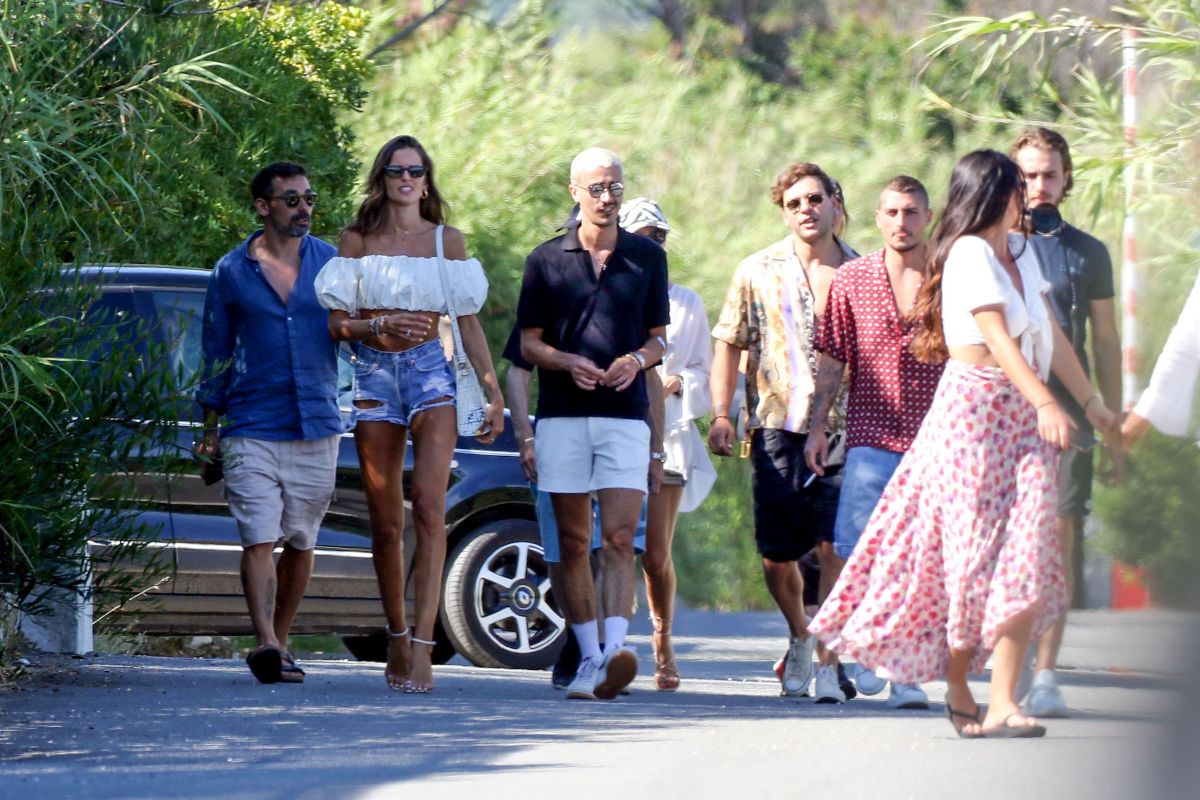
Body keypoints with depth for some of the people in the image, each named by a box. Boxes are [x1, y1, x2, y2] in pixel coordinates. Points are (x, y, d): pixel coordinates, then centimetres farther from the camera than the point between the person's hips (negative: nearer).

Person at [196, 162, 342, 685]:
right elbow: (216, 353, 10)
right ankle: (266, 644, -22)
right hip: (252, 430, -2)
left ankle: (278, 643, 17)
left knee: (301, 544, 6)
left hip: (316, 428, 2)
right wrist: (210, 429, 9)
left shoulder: (332, 264, 7)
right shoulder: (232, 272, 4)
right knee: (259, 539, -13)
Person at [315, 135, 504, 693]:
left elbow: (469, 321, 11)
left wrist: (494, 394, 5)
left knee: (429, 509, -16)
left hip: (431, 373, -1)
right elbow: (337, 323, 6)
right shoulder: (356, 241, 9)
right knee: (385, 521, 2)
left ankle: (422, 647, -21)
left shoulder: (447, 241, 10)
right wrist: (381, 326, -14)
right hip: (374, 374, 1)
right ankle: (397, 636, 17)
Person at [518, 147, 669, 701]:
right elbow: (529, 343, 8)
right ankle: (588, 658, 7)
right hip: (561, 415, 1)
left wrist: (637, 360, -9)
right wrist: (569, 363, -12)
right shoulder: (546, 260, 8)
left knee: (619, 539, -13)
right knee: (573, 543, 2)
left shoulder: (647, 257, 10)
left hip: (625, 413, -1)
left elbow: (658, 339, 14)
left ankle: (615, 649, -25)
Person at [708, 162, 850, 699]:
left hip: (843, 430, -1)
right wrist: (720, 414, 0)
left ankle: (832, 654, -4)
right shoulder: (757, 272, 10)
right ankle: (800, 638, 29)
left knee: (834, 545, -14)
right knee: (777, 554, 3)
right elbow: (729, 345, 10)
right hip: (776, 427, 1)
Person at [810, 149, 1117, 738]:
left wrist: (1089, 400, 19)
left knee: (1027, 558, -5)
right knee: (977, 553, -3)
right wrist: (1045, 404, -31)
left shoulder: (1021, 252, 15)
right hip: (973, 409, -7)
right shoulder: (970, 254, -11)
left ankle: (1001, 703, -9)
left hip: (1024, 420, 7)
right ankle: (957, 689, 15)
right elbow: (998, 337, -21)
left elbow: (1050, 335, 21)